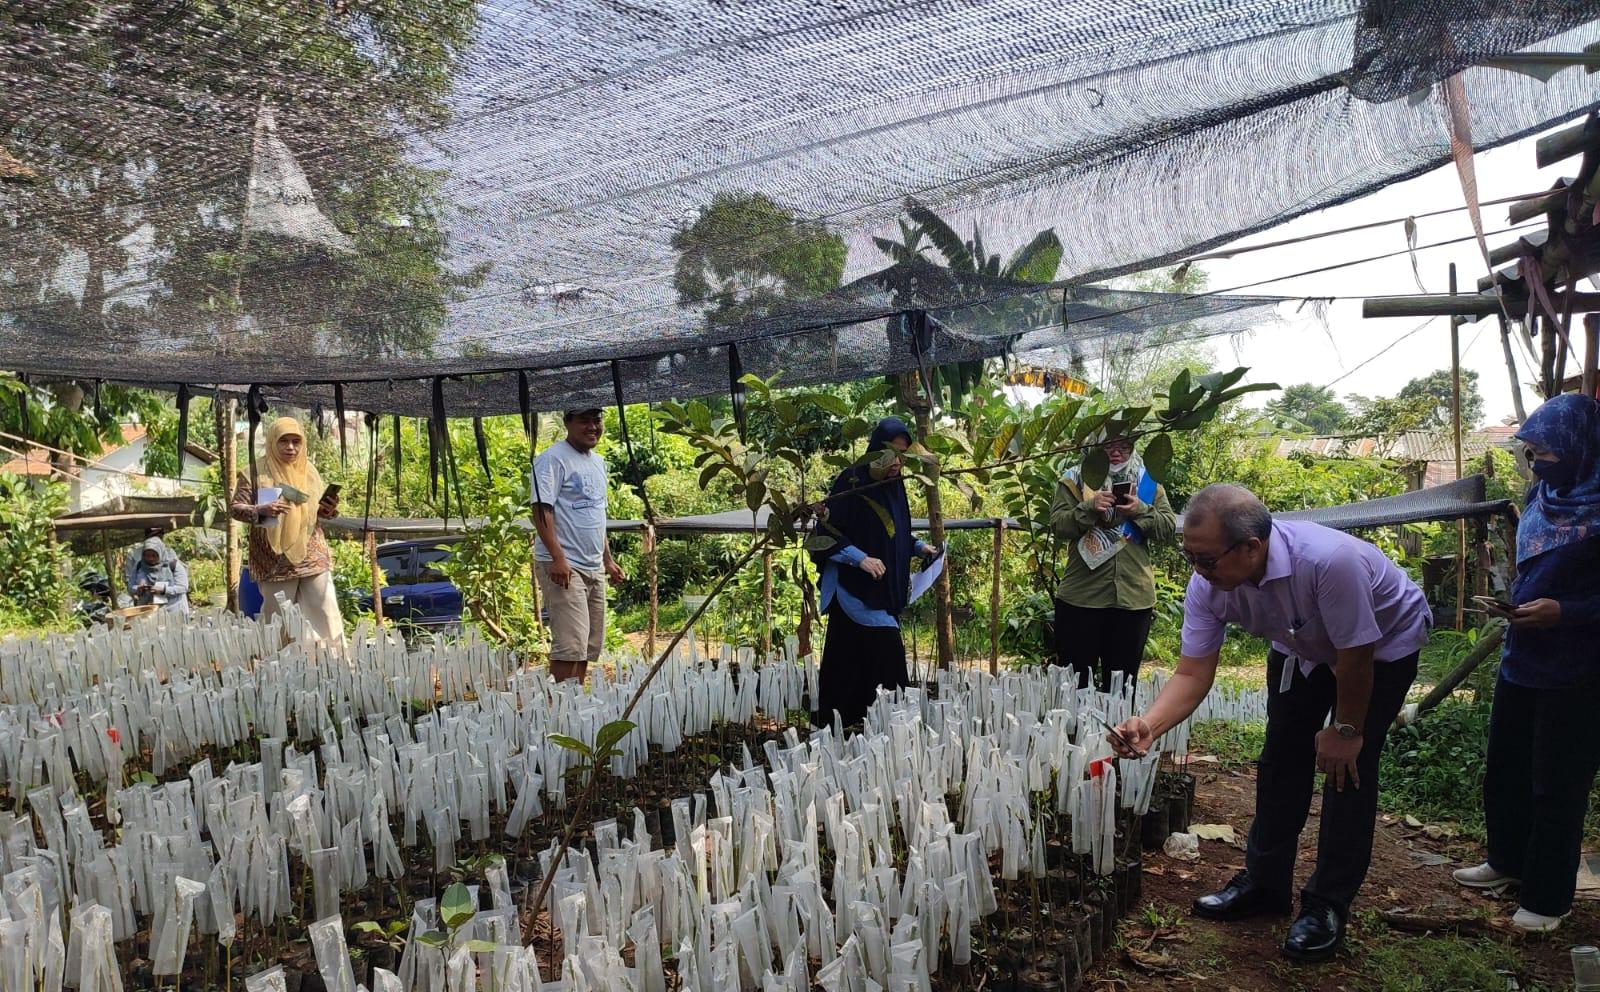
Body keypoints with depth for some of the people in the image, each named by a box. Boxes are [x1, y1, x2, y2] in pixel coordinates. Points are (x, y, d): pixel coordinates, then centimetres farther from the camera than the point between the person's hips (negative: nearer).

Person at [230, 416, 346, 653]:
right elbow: (236, 508, -2)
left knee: (326, 615, -1)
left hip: (313, 557, 3)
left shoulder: (308, 470, 12)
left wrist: (329, 509, -4)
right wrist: (262, 510, -21)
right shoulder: (258, 473, 0)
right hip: (276, 560, -3)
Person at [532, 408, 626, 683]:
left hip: (594, 568, 9)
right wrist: (557, 557, -25)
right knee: (570, 647, -14)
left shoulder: (598, 461, 18)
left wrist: (608, 559, 23)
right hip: (563, 566, -9)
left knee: (588, 647, 11)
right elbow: (541, 508, -17)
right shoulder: (553, 459, -9)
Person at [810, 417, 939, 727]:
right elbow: (828, 533, -16)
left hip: (884, 591, 8)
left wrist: (919, 547, 11)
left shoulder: (894, 484, 9)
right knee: (885, 651, -15)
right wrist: (861, 558, -26)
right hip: (855, 589, -8)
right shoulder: (851, 482, -14)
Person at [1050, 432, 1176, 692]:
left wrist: (1141, 511, -13)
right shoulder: (1075, 480, 4)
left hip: (1134, 598, 2)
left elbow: (1169, 528, 4)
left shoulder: (1148, 482, 11)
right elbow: (1058, 525, -6)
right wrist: (1090, 508, -21)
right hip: (1082, 596, -2)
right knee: (1074, 681, 4)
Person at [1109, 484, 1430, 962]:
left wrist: (1346, 731, -17)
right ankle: (1265, 882, 21)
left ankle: (1328, 904, 3)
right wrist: (1149, 725, -41)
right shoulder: (1208, 584, -27)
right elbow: (1192, 673, -23)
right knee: (1282, 758, 6)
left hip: (1384, 642, -5)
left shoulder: (1329, 560, -45)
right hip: (1303, 646, 5)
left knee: (1349, 767, -10)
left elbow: (1356, 657, -31)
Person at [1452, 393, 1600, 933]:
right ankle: (1507, 860, 39)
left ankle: (1548, 898, 22)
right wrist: (1511, 602, 5)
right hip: (1522, 659, 7)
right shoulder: (1542, 495, 5)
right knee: (1505, 769, 19)